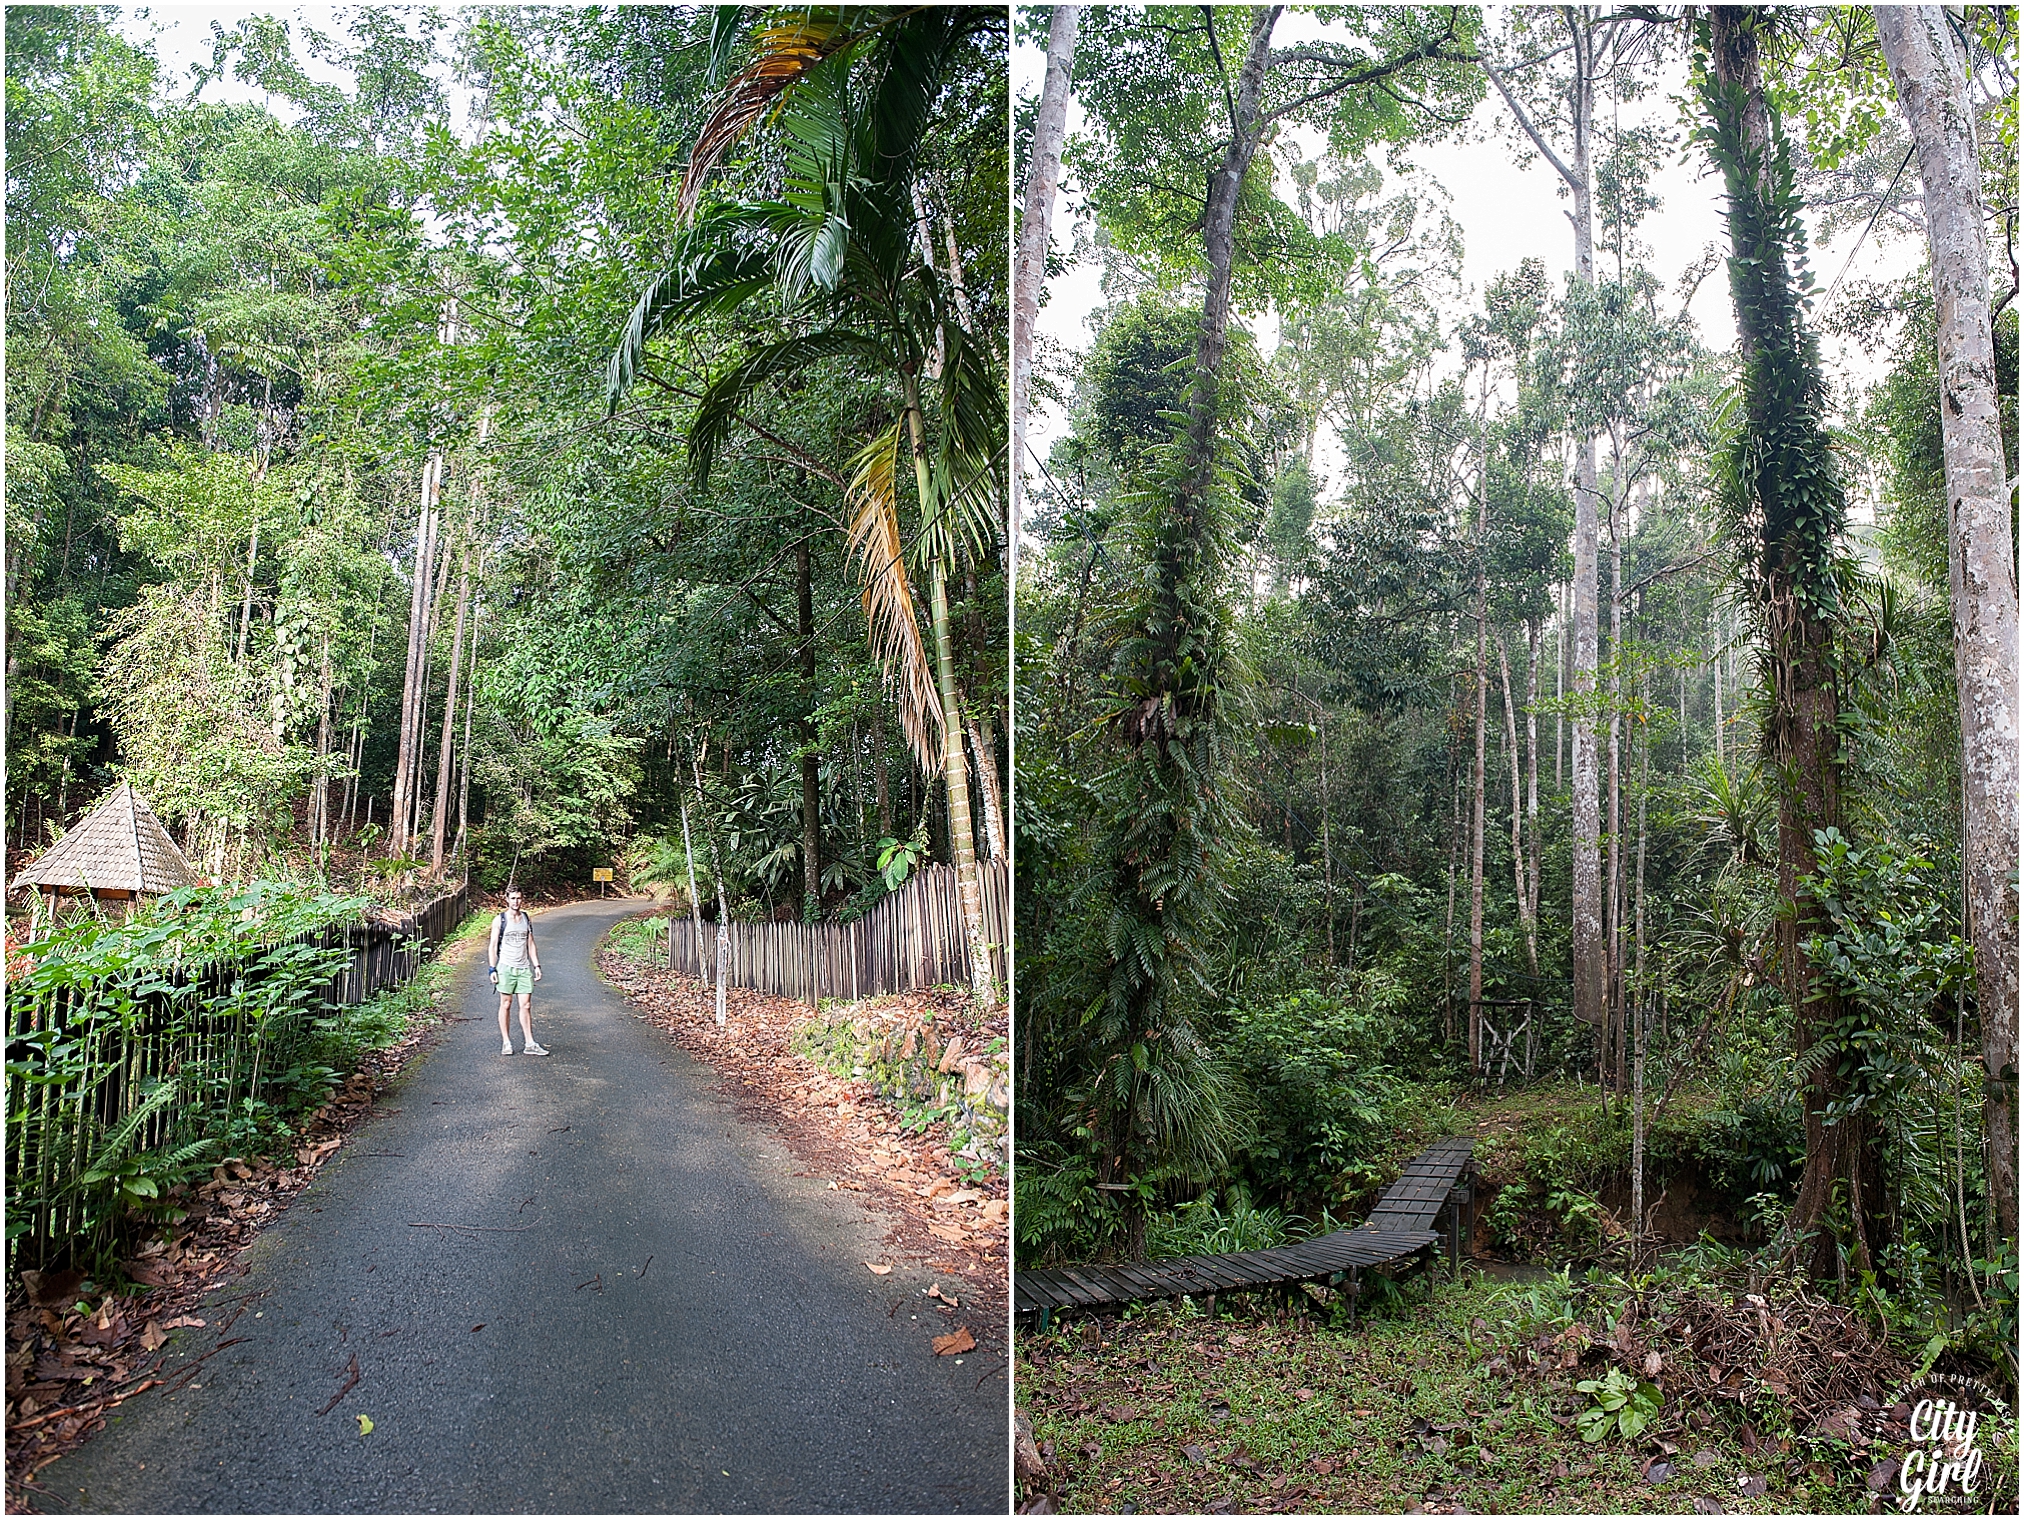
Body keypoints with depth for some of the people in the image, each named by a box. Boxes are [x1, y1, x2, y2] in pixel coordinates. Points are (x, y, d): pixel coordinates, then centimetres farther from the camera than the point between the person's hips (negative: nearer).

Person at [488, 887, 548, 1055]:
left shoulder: (527, 919, 11)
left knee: (525, 1005, 0)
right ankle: (506, 1043, 8)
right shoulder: (499, 920, 0)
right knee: (505, 1004, 1)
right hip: (506, 967, -3)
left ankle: (529, 1044, 0)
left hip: (524, 968, 3)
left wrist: (537, 966, 9)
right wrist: (493, 969, -7)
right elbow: (492, 946, 0)